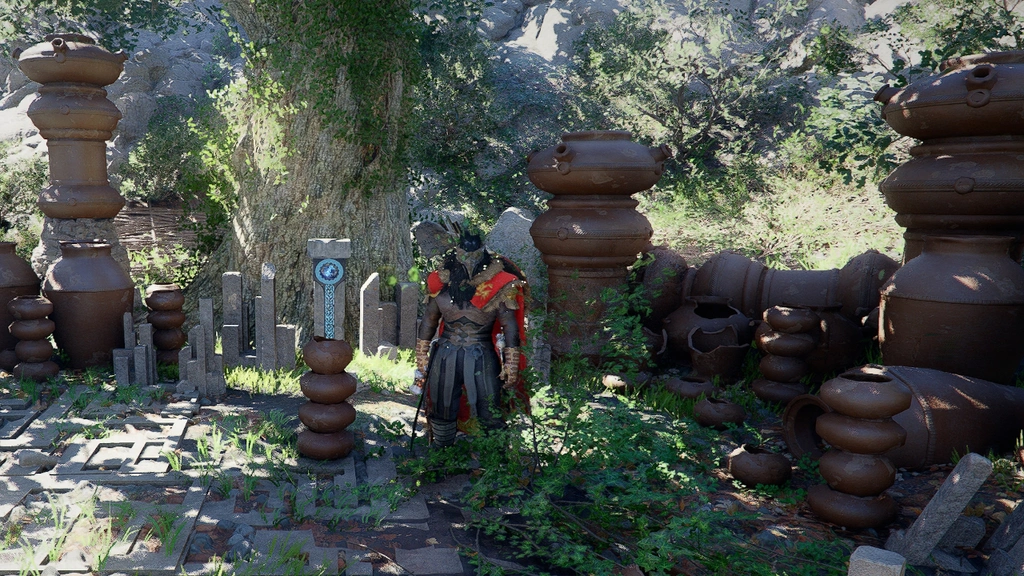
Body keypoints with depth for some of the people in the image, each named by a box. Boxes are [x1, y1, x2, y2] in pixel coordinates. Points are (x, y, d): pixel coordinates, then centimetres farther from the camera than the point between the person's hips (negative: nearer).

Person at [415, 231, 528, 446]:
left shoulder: (498, 285, -8)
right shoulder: (441, 282, 1)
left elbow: (509, 326, -5)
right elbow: (429, 320, 12)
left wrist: (511, 365, -7)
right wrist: (422, 355, 13)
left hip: (482, 358, -3)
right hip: (445, 356, 3)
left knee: (490, 415, 1)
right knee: (441, 411, 15)